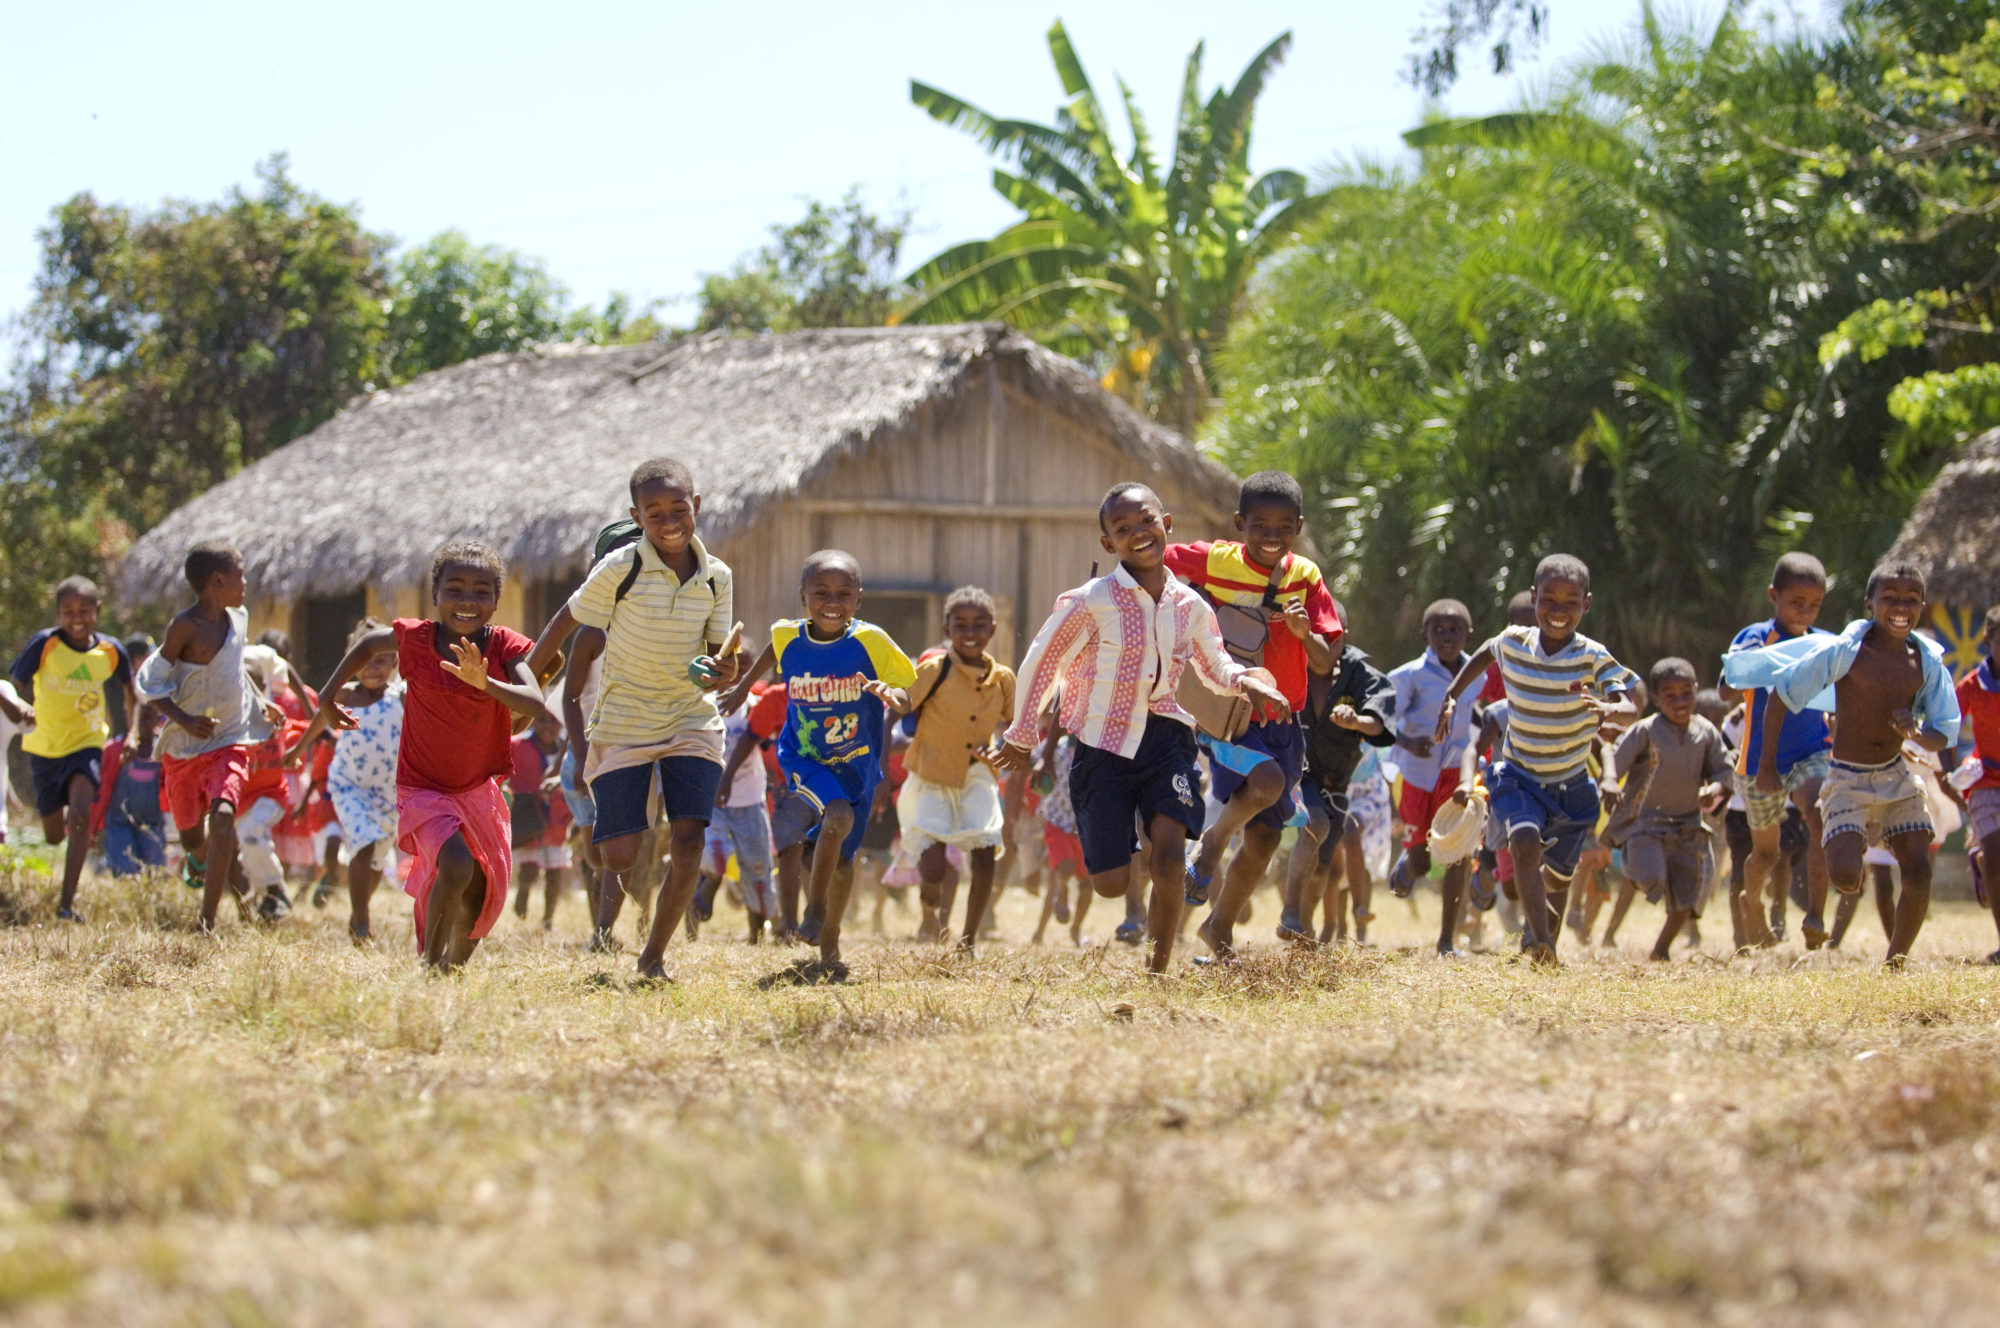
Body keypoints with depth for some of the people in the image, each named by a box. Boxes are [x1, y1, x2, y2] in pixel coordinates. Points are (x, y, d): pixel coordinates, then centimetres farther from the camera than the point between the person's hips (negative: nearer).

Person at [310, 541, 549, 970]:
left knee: (480, 898, 9)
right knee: (457, 868, -26)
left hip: (480, 790, 3)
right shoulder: (416, 639, -13)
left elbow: (534, 705, -29)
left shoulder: (504, 647, -12)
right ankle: (431, 966, -12)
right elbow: (370, 643, 10)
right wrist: (329, 694, 7)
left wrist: (486, 683, -45)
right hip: (424, 790, -3)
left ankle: (455, 966, 33)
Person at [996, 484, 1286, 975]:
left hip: (1164, 736, 2)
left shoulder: (1190, 606, 1)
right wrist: (1022, 735, 10)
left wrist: (1248, 681, -4)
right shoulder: (1091, 602, -11)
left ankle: (1157, 970, -4)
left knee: (1169, 856, -18)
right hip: (1103, 744, -2)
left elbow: (1215, 667, 19)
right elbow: (1040, 663, 1)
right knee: (1111, 884, -4)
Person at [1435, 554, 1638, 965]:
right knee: (1526, 844, -29)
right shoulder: (1512, 644, -10)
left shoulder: (1593, 659, -18)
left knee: (1558, 876, 13)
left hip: (1571, 786, 0)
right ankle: (1540, 940, -32)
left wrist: (1608, 709, -54)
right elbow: (1482, 657, 15)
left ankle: (1541, 938, 42)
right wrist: (1452, 696, 10)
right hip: (1520, 777, 0)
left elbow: (1629, 708, -32)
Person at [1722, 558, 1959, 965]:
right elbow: (1782, 694, -4)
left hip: (1897, 779, 3)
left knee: (1919, 873, -10)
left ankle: (1896, 964, 8)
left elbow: (1944, 737, 3)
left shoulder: (1927, 663, -2)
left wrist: (1915, 733, -21)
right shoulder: (1843, 652, -13)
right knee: (1844, 878, -19)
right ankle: (1853, 849, 18)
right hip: (1847, 781, -3)